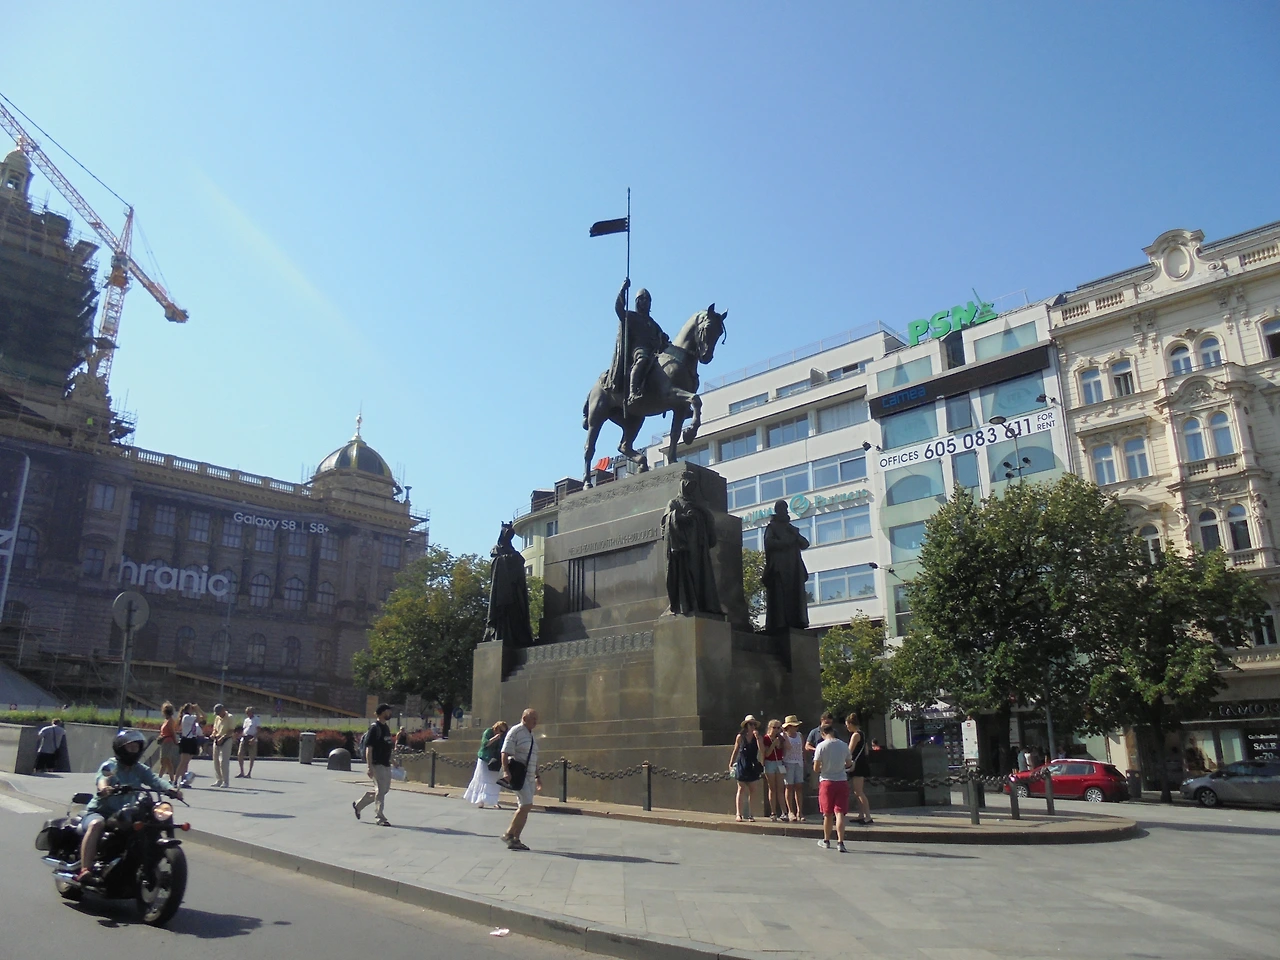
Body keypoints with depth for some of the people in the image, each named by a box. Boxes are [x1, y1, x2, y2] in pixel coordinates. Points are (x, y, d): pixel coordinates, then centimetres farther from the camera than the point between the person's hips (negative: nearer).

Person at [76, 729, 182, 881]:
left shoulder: (140, 769, 8)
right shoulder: (110, 765, -4)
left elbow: (155, 780, -10)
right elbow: (103, 778, -26)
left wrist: (171, 790, -31)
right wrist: (104, 788, -51)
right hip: (99, 811, -4)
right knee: (96, 824, -35)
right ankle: (84, 870, -38)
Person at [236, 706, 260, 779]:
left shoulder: (257, 720, -2)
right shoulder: (246, 720, 19)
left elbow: (258, 730, -9)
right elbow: (243, 729, 22)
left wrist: (254, 738, -22)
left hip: (252, 739, -7)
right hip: (244, 738, 7)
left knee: (251, 757, -1)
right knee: (239, 755, 0)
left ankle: (249, 773, 5)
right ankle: (242, 772, 11)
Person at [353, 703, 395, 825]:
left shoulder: (386, 727, 14)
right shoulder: (374, 727, -12)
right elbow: (369, 748, -16)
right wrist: (369, 767, -21)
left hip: (386, 764, 9)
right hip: (377, 764, -9)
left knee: (384, 789, 14)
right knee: (380, 790, -6)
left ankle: (358, 804, 30)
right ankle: (379, 818, 2)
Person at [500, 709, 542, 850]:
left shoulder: (531, 735, 19)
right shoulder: (515, 731, -7)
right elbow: (505, 752, -14)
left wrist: (537, 776, 24)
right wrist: (506, 771, -24)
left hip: (529, 776, 9)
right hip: (518, 774, -9)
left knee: (524, 808, 6)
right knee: (526, 805, -15)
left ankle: (515, 839, 11)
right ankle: (509, 834, -4)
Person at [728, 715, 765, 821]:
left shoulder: (758, 737, 2)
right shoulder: (740, 737, 1)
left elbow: (762, 751, -11)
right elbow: (735, 751, 8)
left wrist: (757, 737, -15)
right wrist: (730, 764, 8)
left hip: (753, 765, 2)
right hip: (742, 764, -2)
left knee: (752, 791, 3)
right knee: (741, 789, -1)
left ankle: (749, 814, 9)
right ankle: (739, 814, 0)